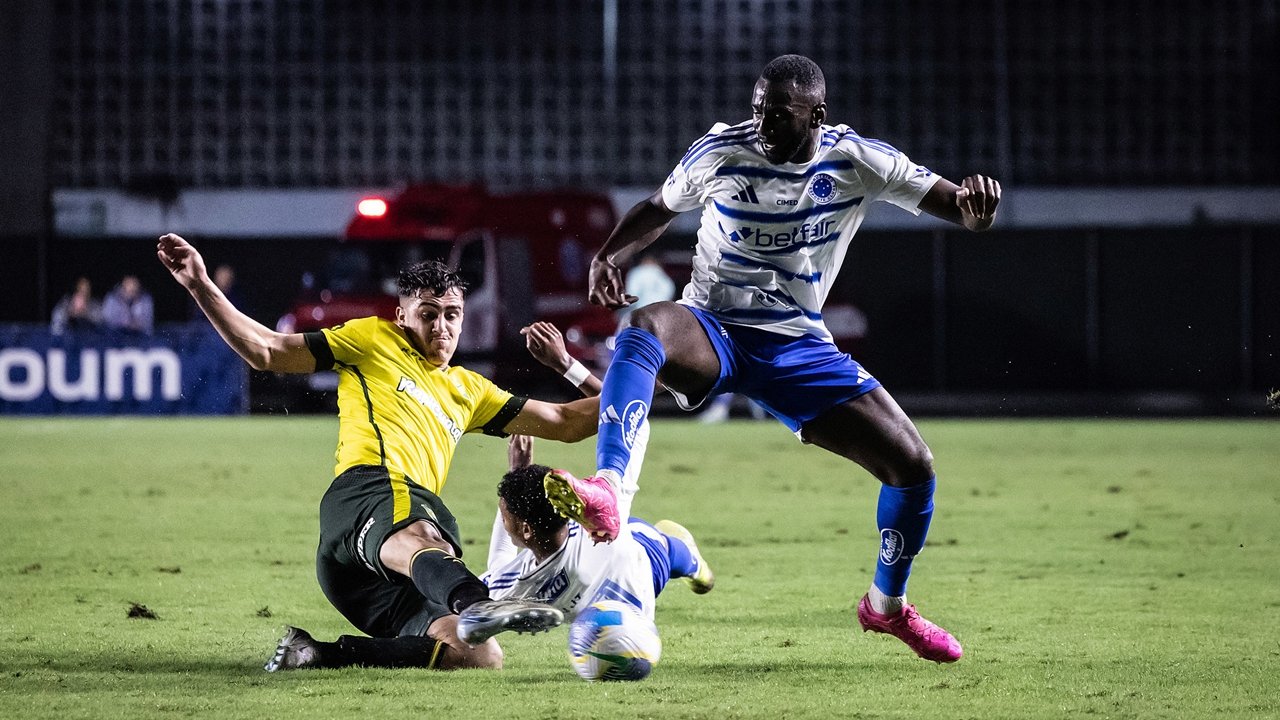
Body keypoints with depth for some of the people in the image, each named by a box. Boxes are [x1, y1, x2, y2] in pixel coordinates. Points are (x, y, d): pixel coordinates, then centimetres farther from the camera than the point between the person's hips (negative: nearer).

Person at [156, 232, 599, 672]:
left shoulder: (467, 390, 38)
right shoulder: (375, 340, 23)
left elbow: (565, 422, 40)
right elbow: (265, 351, 20)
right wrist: (200, 287, 12)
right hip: (371, 489, -7)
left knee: (483, 658, -19)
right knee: (416, 538, -45)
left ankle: (325, 655, -18)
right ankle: (475, 605, -81)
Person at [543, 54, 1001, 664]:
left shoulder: (854, 160, -6)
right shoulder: (721, 152, -7)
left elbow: (957, 206, -8)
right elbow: (658, 208, 11)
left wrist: (973, 205, -33)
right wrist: (608, 255, -8)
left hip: (798, 346, 2)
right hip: (712, 332, -2)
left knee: (912, 464, -7)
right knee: (644, 329, -39)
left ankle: (888, 603, 22)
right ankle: (605, 494, -56)